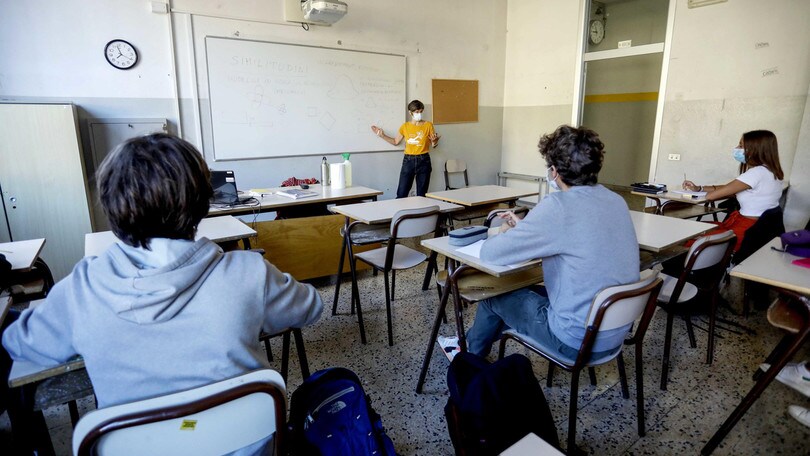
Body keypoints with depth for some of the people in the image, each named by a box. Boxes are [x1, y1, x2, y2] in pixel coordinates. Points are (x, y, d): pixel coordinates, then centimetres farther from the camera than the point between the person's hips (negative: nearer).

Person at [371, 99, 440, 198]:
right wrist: (382, 135, 9)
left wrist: (434, 141, -16)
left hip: (423, 161, -1)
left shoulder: (428, 125, 1)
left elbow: (433, 145, 6)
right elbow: (396, 142, 17)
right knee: (401, 194, -3)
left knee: (422, 195, 3)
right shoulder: (405, 126, 5)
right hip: (408, 160, 1)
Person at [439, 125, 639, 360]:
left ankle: (470, 353, 42)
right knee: (528, 292, 26)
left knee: (495, 296, 15)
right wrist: (522, 228, 13)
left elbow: (490, 253, -19)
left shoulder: (558, 206, -24)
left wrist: (507, 233, 2)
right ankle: (475, 342, 45)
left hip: (578, 339, -7)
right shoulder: (617, 201, 0)